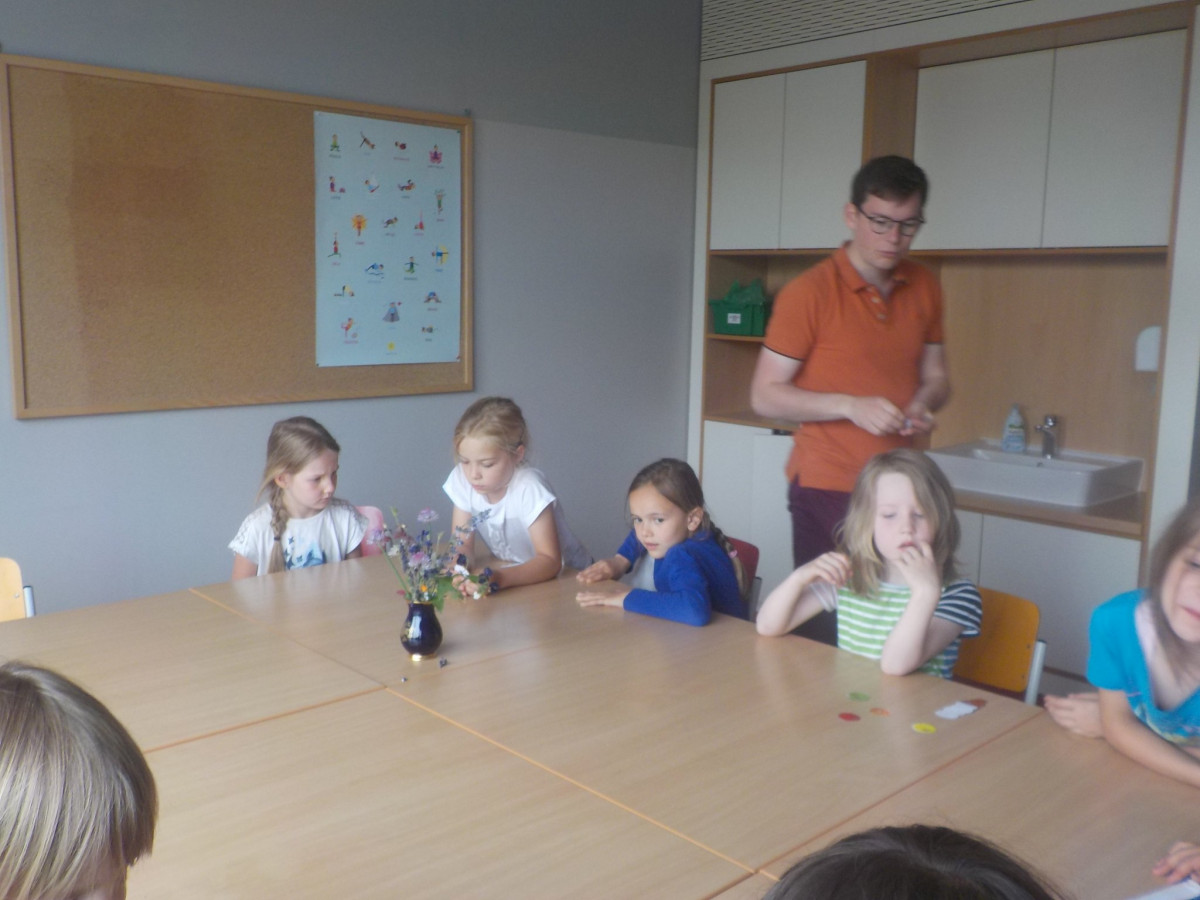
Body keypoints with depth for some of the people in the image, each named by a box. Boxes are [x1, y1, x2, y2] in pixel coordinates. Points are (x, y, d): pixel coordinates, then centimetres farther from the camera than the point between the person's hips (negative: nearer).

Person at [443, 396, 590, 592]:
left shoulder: (529, 488, -26)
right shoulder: (462, 478, -13)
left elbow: (550, 561, -27)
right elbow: (463, 545, -8)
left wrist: (499, 578, -44)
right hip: (508, 571, 4)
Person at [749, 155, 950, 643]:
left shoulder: (924, 287, 9)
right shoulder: (809, 292, -8)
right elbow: (765, 395, -7)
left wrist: (924, 403, -4)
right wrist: (850, 406, -19)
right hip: (827, 488, -5)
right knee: (827, 629, -2)